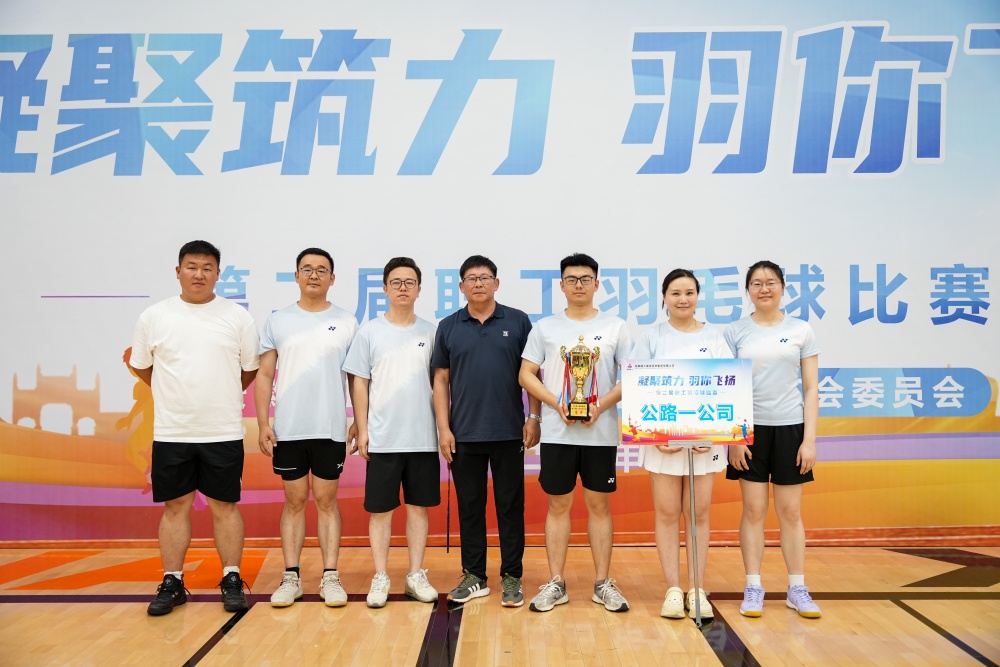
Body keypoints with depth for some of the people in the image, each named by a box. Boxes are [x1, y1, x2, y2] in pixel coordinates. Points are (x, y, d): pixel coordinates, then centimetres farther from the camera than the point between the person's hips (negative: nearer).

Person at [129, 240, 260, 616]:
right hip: (170, 432, 1)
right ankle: (172, 584, 21)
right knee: (175, 506, 9)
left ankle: (232, 581, 18)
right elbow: (141, 367, 12)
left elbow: (251, 369, 7)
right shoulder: (154, 316, 2)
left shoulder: (237, 317, -1)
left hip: (224, 432, -1)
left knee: (225, 506, 7)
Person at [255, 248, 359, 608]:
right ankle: (291, 578, 18)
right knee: (294, 501, 9)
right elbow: (264, 375, 5)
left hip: (331, 430, -1)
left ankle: (330, 577, 14)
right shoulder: (277, 321, 5)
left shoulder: (346, 322, 3)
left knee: (326, 500, 6)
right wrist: (263, 424, -2)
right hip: (288, 430, 1)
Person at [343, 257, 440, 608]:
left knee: (418, 506, 10)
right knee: (380, 509, 6)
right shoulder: (370, 332, 1)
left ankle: (416, 575, 22)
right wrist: (362, 430, -3)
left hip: (423, 437, 2)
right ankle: (380, 578, 18)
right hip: (383, 438, -1)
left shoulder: (430, 332, 5)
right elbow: (359, 383, 1)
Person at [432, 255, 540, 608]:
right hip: (464, 434, 2)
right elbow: (441, 380, 6)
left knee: (510, 506, 5)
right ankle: (474, 576, 22)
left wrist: (534, 417, -5)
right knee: (469, 506, 9)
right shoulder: (448, 327, 6)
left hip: (509, 432, -1)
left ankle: (512, 577, 17)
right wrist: (444, 428, -1)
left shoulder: (517, 321, 2)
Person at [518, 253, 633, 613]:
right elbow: (526, 374, 2)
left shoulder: (616, 327, 4)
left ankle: (603, 583, 19)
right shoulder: (545, 327, 5)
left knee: (599, 504, 8)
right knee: (558, 505, 7)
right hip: (557, 432, 0)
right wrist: (558, 404, -12)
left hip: (601, 432, 0)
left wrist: (602, 404, -14)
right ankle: (556, 583, 17)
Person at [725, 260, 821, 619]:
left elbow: (811, 389, 3)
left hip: (790, 428, 1)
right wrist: (733, 437, -7)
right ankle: (753, 589, 14)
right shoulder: (735, 332, 2)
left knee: (790, 512, 6)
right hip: (750, 429, 0)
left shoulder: (801, 331, 4)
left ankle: (798, 589, 18)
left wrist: (809, 440, -3)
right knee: (754, 510, 4)